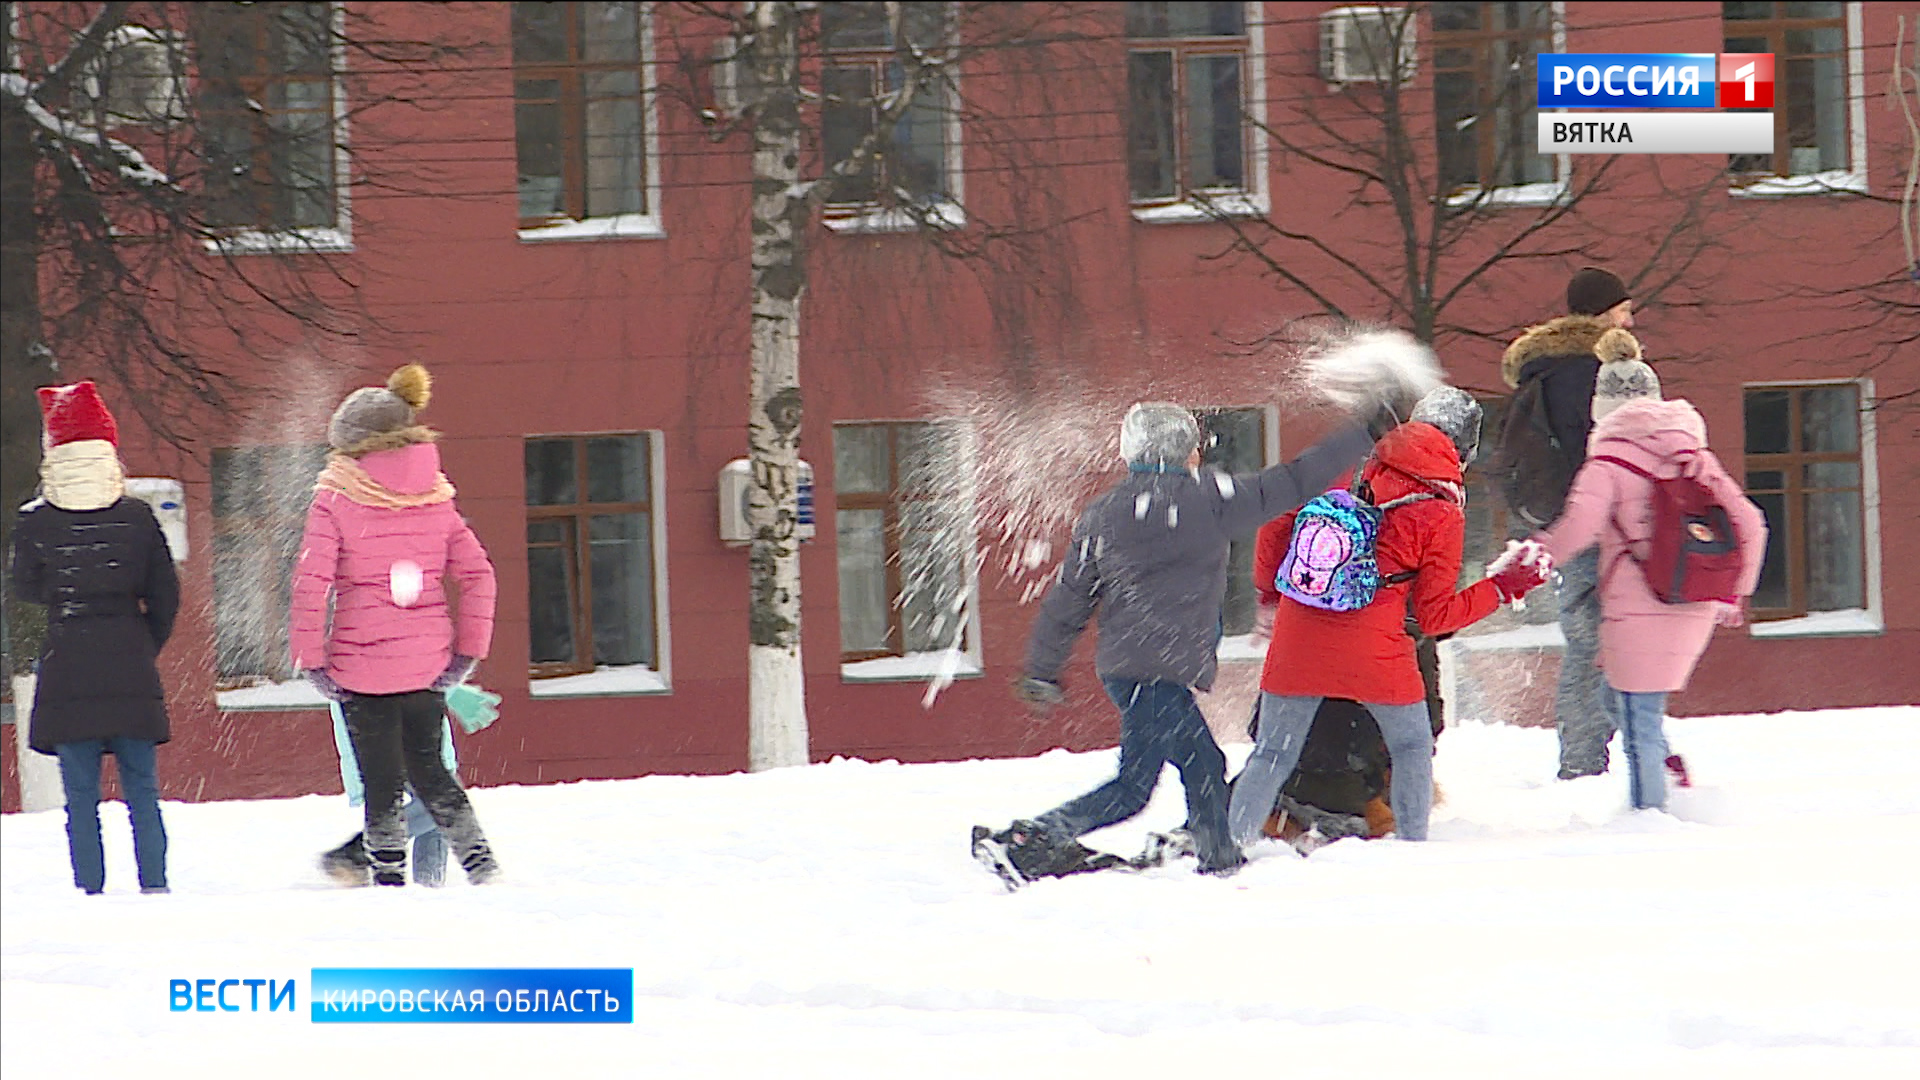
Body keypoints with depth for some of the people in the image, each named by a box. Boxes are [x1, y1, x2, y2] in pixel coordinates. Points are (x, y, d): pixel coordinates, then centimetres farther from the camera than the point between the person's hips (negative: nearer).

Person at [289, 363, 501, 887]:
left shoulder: (337, 497, -6)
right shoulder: (435, 496, 6)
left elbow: (311, 581, -13)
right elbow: (478, 574, 2)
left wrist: (310, 657, -9)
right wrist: (468, 649, 5)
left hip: (362, 663, -4)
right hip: (428, 661, 4)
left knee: (381, 780, 3)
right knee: (427, 765, 20)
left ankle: (388, 875, 2)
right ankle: (478, 858, 11)